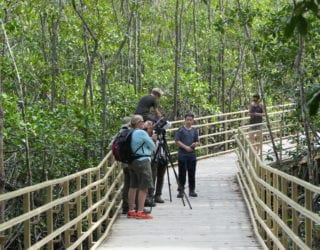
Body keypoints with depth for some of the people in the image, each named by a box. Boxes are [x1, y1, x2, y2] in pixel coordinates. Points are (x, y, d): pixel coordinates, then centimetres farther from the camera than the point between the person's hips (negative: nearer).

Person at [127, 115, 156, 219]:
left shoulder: (130, 134, 10)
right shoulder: (142, 133, -14)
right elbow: (152, 146, -7)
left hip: (132, 162, 9)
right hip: (142, 161, -9)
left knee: (133, 186, 12)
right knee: (143, 187, -5)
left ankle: (131, 211, 15)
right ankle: (140, 212, -8)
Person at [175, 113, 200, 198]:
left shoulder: (194, 131, 13)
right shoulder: (180, 130, 0)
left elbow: (198, 142, 16)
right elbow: (177, 141, -6)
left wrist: (195, 144, -7)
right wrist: (185, 147, -16)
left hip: (192, 155, 4)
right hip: (182, 154, -4)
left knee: (192, 173, 6)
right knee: (182, 173, -2)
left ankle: (192, 190, 14)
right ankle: (181, 190, 2)